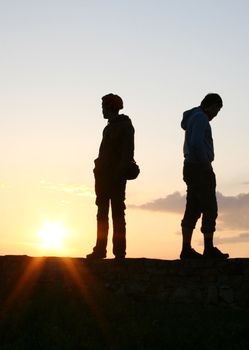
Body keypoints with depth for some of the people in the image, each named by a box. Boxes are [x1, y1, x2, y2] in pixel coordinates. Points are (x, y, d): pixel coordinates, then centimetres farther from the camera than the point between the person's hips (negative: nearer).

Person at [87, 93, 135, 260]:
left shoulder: (124, 125, -3)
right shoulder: (110, 127, 22)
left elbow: (127, 152, -13)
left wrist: (119, 172, -22)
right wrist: (99, 169, 11)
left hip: (116, 176, -9)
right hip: (104, 175, 9)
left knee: (117, 213, -8)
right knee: (102, 213, 6)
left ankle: (119, 251, -7)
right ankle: (100, 249, 8)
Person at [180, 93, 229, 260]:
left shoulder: (192, 118, 22)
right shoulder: (200, 118, -9)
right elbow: (197, 144, -20)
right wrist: (207, 166, -18)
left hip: (192, 168, 10)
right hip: (200, 168, -10)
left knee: (193, 210, 7)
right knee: (210, 209, -8)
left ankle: (186, 249, 6)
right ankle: (209, 249, -8)